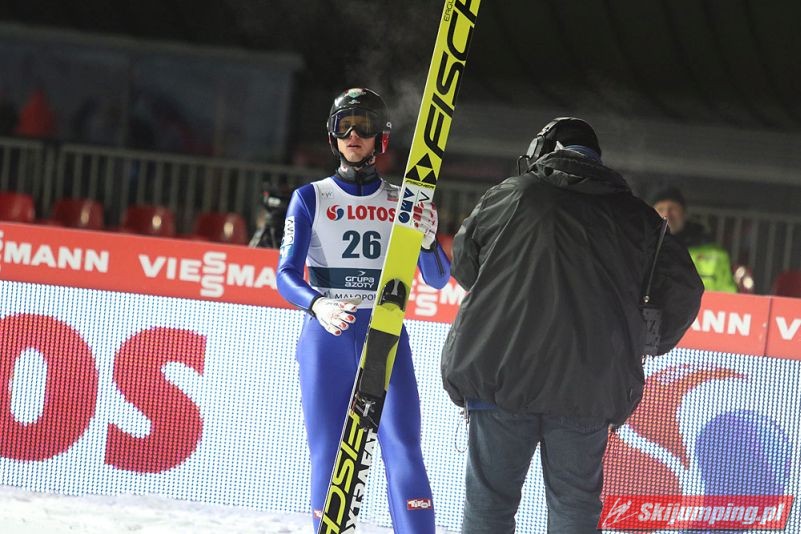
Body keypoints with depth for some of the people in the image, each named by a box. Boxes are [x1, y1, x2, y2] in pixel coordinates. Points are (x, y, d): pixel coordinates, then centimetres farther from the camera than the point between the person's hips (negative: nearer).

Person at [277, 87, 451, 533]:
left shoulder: (402, 202, 11)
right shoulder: (311, 198, 7)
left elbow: (437, 280, 7)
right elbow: (287, 274, -4)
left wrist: (427, 240, -15)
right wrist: (317, 305, -25)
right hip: (327, 337, -1)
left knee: (403, 451, -12)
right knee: (328, 458, -4)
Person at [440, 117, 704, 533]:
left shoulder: (508, 196, 3)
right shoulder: (635, 216, 7)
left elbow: (464, 266, 15)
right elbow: (682, 289, 11)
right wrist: (649, 343, 28)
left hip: (499, 372, -1)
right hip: (589, 385, 1)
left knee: (489, 499, 7)